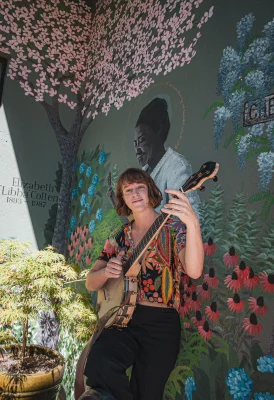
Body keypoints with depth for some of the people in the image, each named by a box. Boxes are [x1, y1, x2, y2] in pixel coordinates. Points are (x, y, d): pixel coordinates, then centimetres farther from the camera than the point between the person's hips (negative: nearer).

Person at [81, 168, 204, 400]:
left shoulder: (173, 226, -4)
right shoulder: (119, 237, 8)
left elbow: (194, 271, -23)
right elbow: (91, 283, 9)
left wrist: (192, 223, -40)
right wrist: (105, 273, -14)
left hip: (161, 324, -2)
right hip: (123, 320, 2)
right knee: (99, 367, -26)